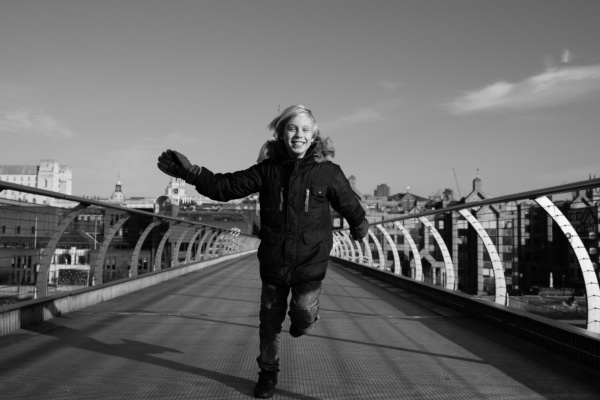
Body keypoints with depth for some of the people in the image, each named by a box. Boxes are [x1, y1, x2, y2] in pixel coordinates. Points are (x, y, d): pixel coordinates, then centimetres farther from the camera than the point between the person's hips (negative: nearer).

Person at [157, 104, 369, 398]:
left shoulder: (328, 172, -8)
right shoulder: (267, 169, -4)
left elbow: (349, 203, 6)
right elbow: (226, 186, -6)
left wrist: (359, 226, 19)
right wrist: (190, 172, -15)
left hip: (310, 263, -2)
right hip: (273, 262, 2)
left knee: (303, 315, -15)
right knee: (269, 322, 12)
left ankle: (303, 318, 24)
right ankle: (268, 373, 35)